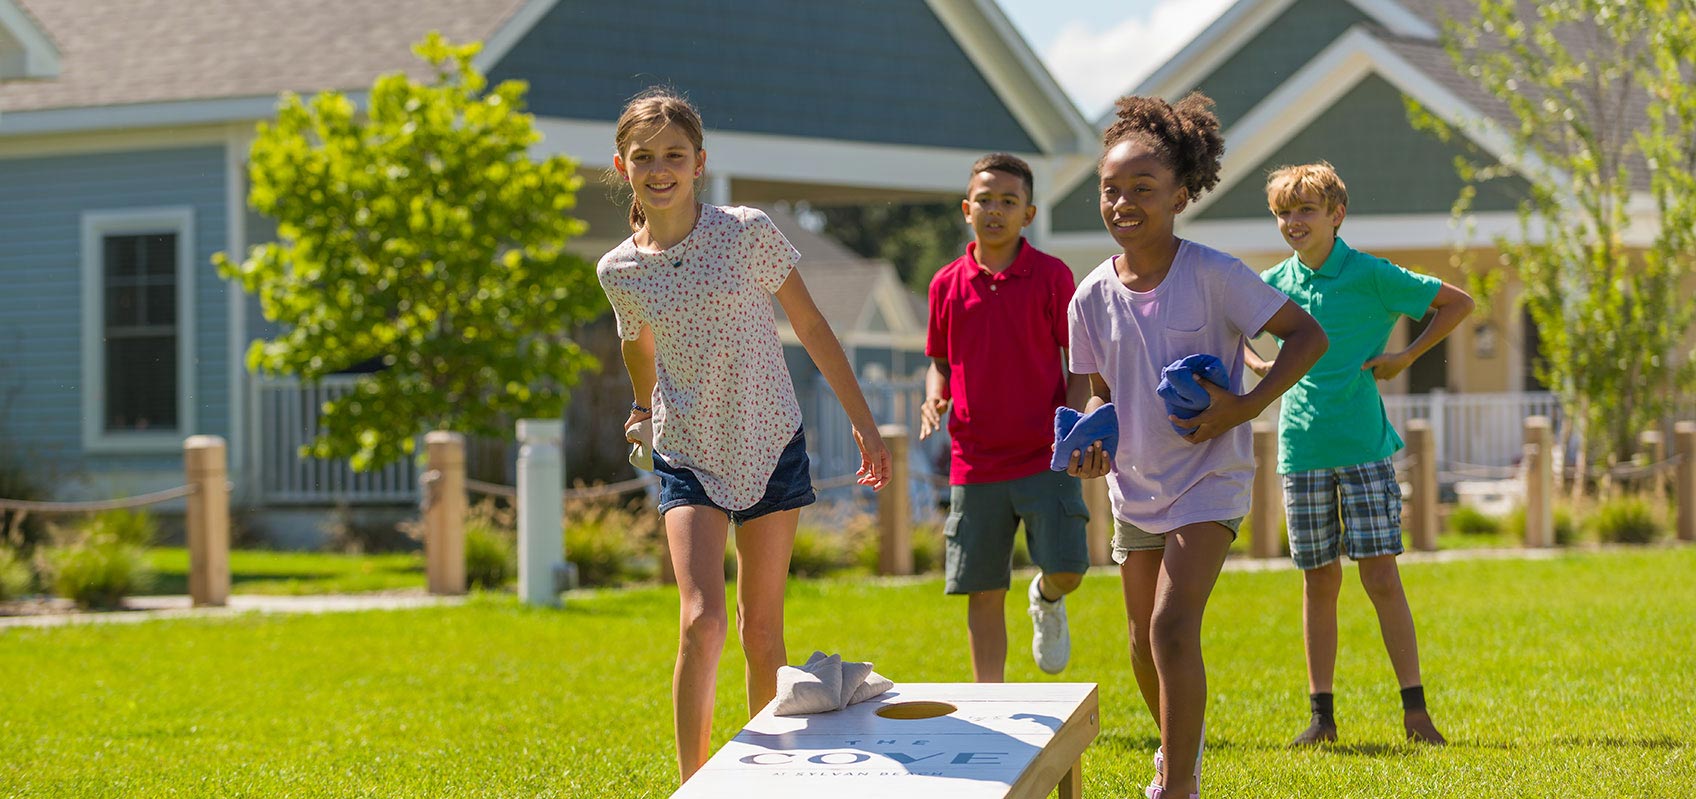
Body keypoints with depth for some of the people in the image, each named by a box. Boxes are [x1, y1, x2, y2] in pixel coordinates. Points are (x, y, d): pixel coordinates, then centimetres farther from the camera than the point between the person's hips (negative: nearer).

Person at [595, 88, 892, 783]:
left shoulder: (749, 233, -10)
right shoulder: (619, 271, -4)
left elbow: (811, 326, -1)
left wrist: (864, 422, -1)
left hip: (770, 446, 0)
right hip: (688, 459, 0)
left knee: (762, 629, 5)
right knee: (702, 622, -17)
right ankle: (693, 784, -10)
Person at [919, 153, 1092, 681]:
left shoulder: (1052, 277, -1)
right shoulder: (947, 285, 6)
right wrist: (935, 398, -3)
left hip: (1045, 458, -2)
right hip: (974, 461, 2)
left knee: (1067, 569, -13)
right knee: (984, 593, 3)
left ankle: (1046, 600, 25)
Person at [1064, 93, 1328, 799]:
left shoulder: (1212, 276, -16)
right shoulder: (1092, 297, -3)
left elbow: (1307, 334, -12)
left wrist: (1245, 406, -21)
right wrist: (1093, 436, -11)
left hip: (1209, 477, -5)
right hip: (1135, 483, 5)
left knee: (1173, 626, -20)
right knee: (1145, 639, 15)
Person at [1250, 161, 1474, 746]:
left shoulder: (1371, 276, -4)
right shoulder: (1274, 284, 6)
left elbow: (1458, 303, 3)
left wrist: (1406, 357, -3)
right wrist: (1260, 366, 9)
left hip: (1364, 445, -3)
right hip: (1301, 449, 3)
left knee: (1381, 576, -7)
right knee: (1319, 581, 6)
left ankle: (1415, 709, -2)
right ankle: (1321, 715, 11)